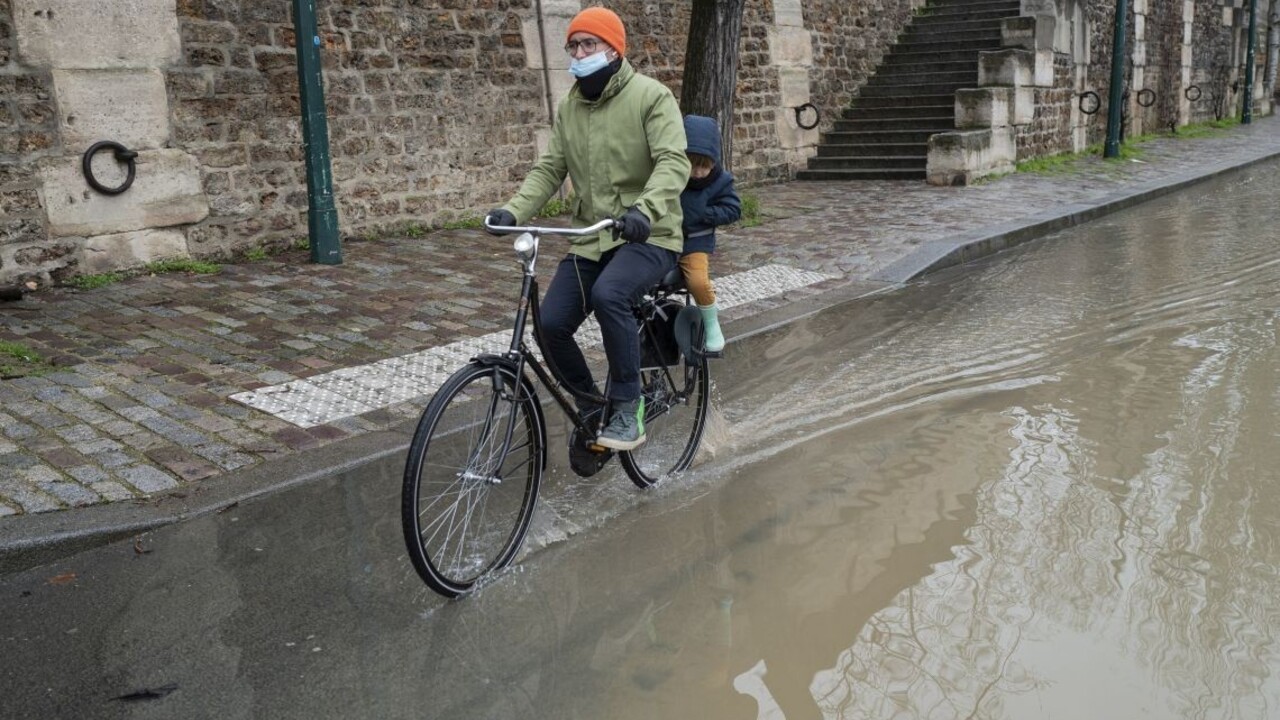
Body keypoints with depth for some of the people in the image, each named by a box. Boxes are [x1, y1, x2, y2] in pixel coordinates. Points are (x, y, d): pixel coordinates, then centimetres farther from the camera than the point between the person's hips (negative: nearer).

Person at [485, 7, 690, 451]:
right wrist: (514, 211, -13)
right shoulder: (569, 107, 10)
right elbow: (549, 169, 5)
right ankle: (591, 406, 16)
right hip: (590, 237, 6)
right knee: (551, 324, -9)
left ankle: (629, 407, -18)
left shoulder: (650, 95, -9)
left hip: (648, 237, -6)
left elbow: (674, 162, -22)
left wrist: (645, 210, -41)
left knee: (608, 294, -35)